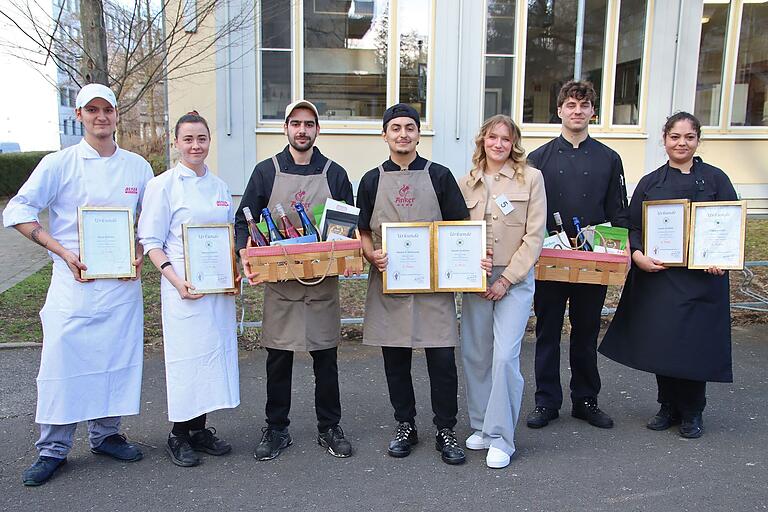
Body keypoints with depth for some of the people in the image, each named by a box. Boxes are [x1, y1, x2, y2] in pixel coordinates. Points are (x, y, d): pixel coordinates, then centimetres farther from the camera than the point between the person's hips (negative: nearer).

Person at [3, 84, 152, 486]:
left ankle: (105, 434, 26)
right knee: (63, 359, -1)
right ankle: (53, 448, 14)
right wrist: (62, 251, -12)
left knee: (117, 358, 8)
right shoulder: (59, 164, -1)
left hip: (122, 282, 3)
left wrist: (140, 253, -2)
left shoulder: (138, 167, 7)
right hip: (73, 280, -2)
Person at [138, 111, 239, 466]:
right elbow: (151, 241, -6)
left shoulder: (220, 186, 12)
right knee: (187, 356, -1)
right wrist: (176, 280, -18)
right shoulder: (163, 185, -4)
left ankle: (200, 430, 24)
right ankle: (179, 437, 15)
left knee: (215, 351, 9)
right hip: (184, 287, -5)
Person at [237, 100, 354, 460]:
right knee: (278, 359, 7)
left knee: (325, 357, 8)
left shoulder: (334, 173, 7)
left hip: (324, 282, 1)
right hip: (279, 282, 0)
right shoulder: (266, 171, 5)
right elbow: (244, 220, 5)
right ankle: (276, 430, 22)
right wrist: (246, 256, -14)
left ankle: (329, 428, 23)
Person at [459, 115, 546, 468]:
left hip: (515, 279, -3)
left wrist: (507, 278, -9)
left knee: (505, 356, -11)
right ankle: (481, 426, 25)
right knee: (475, 355, 7)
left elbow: (534, 235, -4)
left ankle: (500, 438, 2)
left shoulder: (531, 178, 1)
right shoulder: (467, 183, 10)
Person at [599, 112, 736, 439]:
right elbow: (633, 226, 7)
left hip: (701, 278, -2)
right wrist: (638, 255, -12)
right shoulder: (650, 183, 9)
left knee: (694, 344, 1)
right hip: (656, 275, 2)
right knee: (660, 343, 6)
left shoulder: (715, 179, 3)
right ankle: (668, 408, 25)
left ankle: (692, 413, 20)